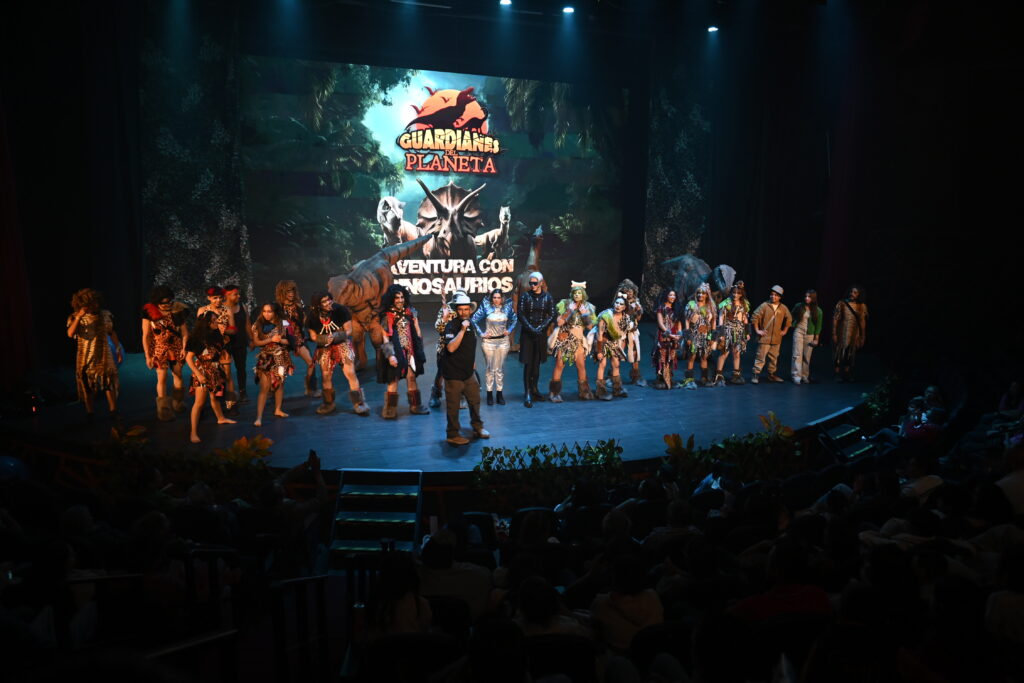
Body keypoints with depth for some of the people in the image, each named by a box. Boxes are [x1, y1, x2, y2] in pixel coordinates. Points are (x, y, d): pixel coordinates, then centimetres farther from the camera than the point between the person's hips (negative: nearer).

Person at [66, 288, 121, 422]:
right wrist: (78, 317, -30)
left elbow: (112, 333, 9)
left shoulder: (105, 315, -1)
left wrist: (118, 350, 9)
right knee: (86, 385, 6)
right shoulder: (76, 317, -7)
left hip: (104, 355, 2)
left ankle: (113, 411, 11)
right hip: (85, 357, -1)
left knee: (109, 381, 3)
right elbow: (70, 334, -23)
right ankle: (89, 414, 15)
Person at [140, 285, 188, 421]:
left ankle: (177, 403, 29)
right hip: (159, 349, -2)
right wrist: (148, 356, -7)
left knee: (178, 375, 10)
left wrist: (184, 348, -8)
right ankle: (164, 409, 4)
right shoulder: (149, 313, -9)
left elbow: (184, 332, 1)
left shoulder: (177, 310, -3)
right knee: (162, 378, -4)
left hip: (176, 347, 2)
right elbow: (146, 336, -6)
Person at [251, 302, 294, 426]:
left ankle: (278, 409, 29)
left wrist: (280, 340, -20)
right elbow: (256, 342, -8)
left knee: (280, 383, 12)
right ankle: (259, 417, -8)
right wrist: (271, 339, -18)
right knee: (265, 387, -8)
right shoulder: (258, 325, -4)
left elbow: (291, 340, -2)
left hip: (281, 358, 2)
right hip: (266, 359, -2)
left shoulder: (283, 323, -2)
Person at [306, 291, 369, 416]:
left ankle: (359, 403, -6)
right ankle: (329, 404, 28)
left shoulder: (340, 310, -18)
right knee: (325, 376, 9)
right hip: (324, 347, 3)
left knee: (350, 373, -15)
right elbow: (313, 336, 0)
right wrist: (325, 339, -21)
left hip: (342, 343, -3)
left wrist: (334, 337, -28)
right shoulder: (313, 316, -10)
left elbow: (348, 331, -12)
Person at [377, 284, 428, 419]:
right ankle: (390, 409, 6)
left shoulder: (410, 313, 6)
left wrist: (419, 351, 10)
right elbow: (385, 339, -9)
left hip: (410, 351, 4)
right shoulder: (387, 317, -7)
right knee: (393, 380, -2)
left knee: (412, 378, 9)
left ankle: (415, 406, 19)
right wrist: (390, 355, -18)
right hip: (395, 352, -4)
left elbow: (417, 333, 11)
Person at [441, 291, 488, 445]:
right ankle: (453, 434, 14)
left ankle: (477, 427, 32)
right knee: (453, 404, 1)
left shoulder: (470, 324, 8)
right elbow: (451, 348, -31)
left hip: (469, 372, 7)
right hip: (453, 373, -7)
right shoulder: (451, 326, -16)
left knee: (475, 400, 15)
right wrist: (462, 330, -32)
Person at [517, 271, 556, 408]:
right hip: (527, 333, -2)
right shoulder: (525, 296, -2)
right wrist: (531, 329, -14)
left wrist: (541, 328, -11)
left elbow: (551, 315, 1)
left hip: (541, 333, 2)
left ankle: (534, 389, 21)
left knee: (537, 363, 9)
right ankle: (527, 394, -3)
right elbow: (521, 315, -5)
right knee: (528, 363, -5)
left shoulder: (547, 296, 3)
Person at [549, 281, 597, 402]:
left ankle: (584, 392, 13)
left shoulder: (587, 307, 6)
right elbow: (559, 322, -11)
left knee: (581, 366, 1)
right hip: (564, 338, -3)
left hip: (578, 340, 3)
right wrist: (569, 311, -16)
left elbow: (590, 326, 3)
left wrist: (584, 314, -8)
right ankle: (555, 393, 0)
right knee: (559, 365, -5)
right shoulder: (565, 304, -4)